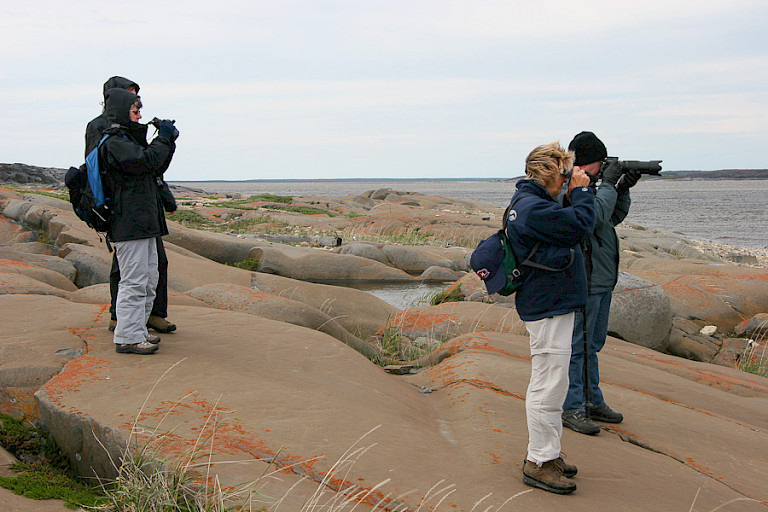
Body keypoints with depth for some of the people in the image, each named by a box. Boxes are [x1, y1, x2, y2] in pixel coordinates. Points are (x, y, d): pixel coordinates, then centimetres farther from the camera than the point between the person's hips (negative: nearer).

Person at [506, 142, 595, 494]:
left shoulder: (529, 202, 14)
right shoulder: (534, 207, -21)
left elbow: (566, 225, 18)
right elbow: (581, 225, -22)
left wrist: (575, 195, 7)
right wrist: (581, 190, -8)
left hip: (550, 304, 12)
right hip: (548, 309, -12)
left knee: (551, 383, 18)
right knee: (549, 385, -5)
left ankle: (546, 454, 29)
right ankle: (538, 463, 3)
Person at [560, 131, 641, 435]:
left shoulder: (588, 186, 15)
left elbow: (614, 217, 22)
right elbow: (596, 216, -28)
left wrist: (623, 189, 9)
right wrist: (609, 184, -16)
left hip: (601, 279, 10)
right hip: (584, 281, -10)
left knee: (593, 344, 17)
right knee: (579, 346, -5)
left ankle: (593, 402, 27)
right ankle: (571, 409, 2)